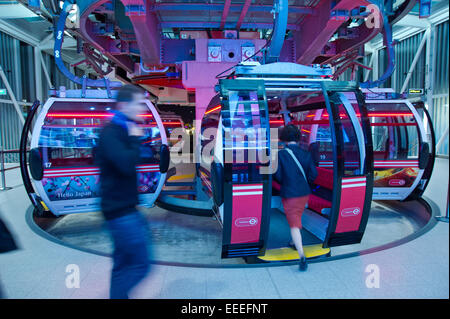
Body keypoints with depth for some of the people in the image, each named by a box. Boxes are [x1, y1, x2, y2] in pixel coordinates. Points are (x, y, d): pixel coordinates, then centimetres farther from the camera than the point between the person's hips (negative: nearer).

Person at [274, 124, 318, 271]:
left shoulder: (280, 154, -15)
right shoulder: (306, 154, -2)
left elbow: (277, 175, -12)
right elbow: (313, 174, -2)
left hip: (289, 194, -5)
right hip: (304, 193, 5)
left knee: (294, 224, -3)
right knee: (297, 217, 27)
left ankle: (302, 256, -14)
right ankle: (295, 242, 46)